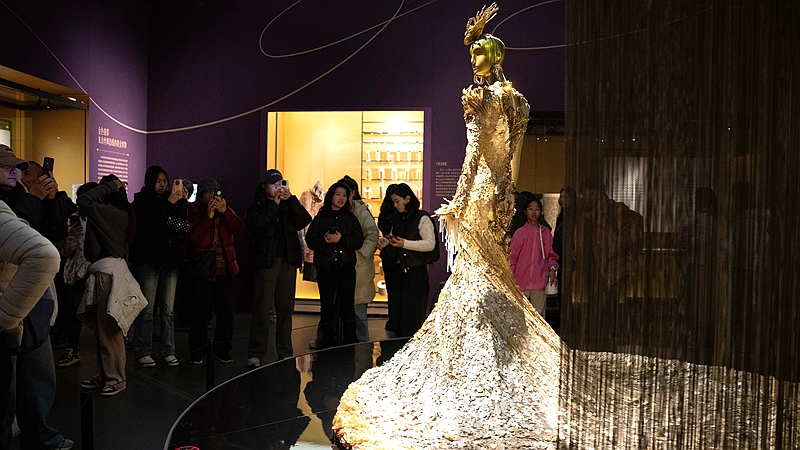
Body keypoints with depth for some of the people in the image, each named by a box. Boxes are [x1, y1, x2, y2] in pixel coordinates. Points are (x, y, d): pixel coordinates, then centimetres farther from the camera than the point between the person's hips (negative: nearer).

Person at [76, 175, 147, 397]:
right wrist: (113, 186, 14)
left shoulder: (112, 212, -16)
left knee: (109, 330, -1)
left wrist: (109, 186, -13)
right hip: (104, 272, 10)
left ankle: (115, 379, 9)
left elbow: (84, 201, -22)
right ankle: (104, 375, 26)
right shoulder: (121, 213, 10)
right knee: (102, 327, 16)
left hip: (110, 272, -10)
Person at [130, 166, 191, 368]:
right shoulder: (140, 201, 1)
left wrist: (183, 202, -9)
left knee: (169, 309, 6)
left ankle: (168, 351, 12)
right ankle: (142, 352, 8)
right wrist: (170, 202, -19)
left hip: (170, 260, 4)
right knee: (146, 309, -1)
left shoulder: (172, 201, 12)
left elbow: (183, 226, 2)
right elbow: (150, 224, -17)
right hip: (148, 260, -4)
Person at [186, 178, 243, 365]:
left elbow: (237, 228, -3)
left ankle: (222, 350, 18)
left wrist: (225, 211, -16)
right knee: (201, 313, -1)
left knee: (226, 311, 6)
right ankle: (197, 352, 12)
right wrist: (208, 216, -18)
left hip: (224, 269, 4)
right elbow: (192, 238, -13)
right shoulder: (193, 211, -1)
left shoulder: (225, 208, 12)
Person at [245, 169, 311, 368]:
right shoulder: (257, 207, 6)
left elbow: (305, 221, -3)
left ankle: (285, 352, 15)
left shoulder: (289, 205, 15)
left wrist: (291, 199, -12)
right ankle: (255, 354, 4)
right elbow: (256, 226, -14)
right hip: (266, 262, -3)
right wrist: (274, 205, -15)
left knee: (286, 308, 7)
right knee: (262, 309, -3)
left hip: (288, 262, 3)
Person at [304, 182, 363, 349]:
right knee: (327, 305, 5)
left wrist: (341, 239, -15)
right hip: (325, 267, 1)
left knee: (347, 304, -2)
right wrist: (324, 241, -15)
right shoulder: (320, 218, 7)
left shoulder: (351, 218, 7)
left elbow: (359, 241, -1)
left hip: (346, 266, 0)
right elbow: (310, 239, 3)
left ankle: (349, 340, 5)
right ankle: (328, 339, 15)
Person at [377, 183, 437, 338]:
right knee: (396, 312, 11)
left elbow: (430, 244, -17)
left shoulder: (422, 218, -9)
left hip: (416, 273, -7)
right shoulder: (396, 218, 15)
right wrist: (386, 242, 6)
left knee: (413, 315, -3)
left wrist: (405, 243, -23)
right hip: (398, 271, 8)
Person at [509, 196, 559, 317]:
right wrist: (511, 279, -2)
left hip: (540, 281, 2)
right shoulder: (520, 233, -1)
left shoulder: (546, 232, 8)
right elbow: (512, 258, 2)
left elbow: (551, 255, 15)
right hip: (521, 282, -2)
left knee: (539, 315, 2)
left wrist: (552, 269, -3)